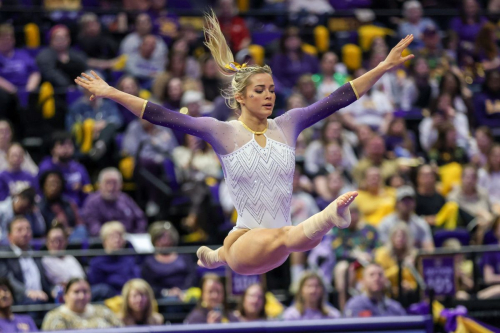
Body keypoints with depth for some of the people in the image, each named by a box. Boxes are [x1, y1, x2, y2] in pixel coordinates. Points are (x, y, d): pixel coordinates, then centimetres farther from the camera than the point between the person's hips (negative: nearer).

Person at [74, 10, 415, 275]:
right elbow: (164, 116, -6)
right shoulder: (223, 132, -2)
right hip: (245, 241, -7)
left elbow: (338, 98, 3)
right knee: (289, 237, -31)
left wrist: (384, 66, -1)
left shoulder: (287, 125, 6)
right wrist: (111, 93, -12)